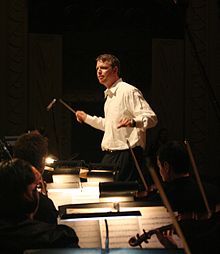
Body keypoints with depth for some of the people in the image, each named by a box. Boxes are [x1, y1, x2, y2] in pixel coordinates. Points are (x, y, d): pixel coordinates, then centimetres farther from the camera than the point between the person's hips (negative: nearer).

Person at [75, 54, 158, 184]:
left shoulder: (129, 91, -11)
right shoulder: (109, 95, 20)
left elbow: (151, 118, -20)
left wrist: (133, 122, -38)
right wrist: (87, 118, 33)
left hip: (127, 154, -9)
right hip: (109, 155, 9)